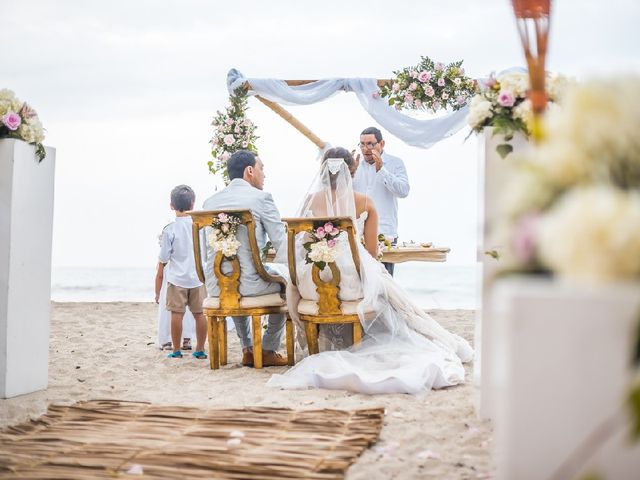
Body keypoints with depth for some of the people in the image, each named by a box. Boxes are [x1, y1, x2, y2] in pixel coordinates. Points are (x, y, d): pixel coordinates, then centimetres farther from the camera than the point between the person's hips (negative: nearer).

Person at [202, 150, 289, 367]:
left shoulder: (210, 201, 11)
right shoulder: (261, 197, -5)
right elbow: (282, 244, -2)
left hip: (216, 286, 5)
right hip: (249, 284, -5)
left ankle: (248, 349, 38)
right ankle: (268, 350, 26)